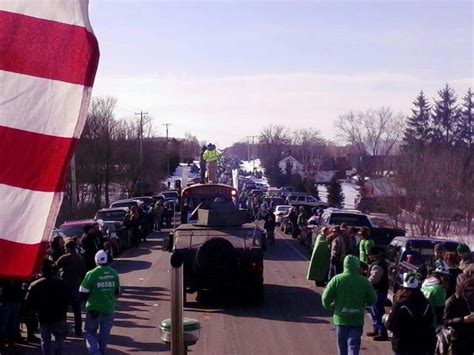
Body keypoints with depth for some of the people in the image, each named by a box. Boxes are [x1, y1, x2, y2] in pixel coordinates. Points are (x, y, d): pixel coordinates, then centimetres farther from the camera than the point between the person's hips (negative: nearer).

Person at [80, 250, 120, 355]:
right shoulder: (114, 274, -2)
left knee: (90, 332, 11)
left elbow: (83, 293, -10)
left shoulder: (91, 274, -15)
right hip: (109, 308, 3)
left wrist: (90, 297, 10)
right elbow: (117, 292, 10)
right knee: (105, 333, 17)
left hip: (94, 308, -3)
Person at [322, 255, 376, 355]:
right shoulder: (364, 281, -7)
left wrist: (330, 307, 11)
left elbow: (325, 298, -8)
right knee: (354, 344, 1)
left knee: (342, 345, 17)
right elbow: (372, 300, -1)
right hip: (357, 320, -1)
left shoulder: (337, 279, -8)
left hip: (340, 318, 1)